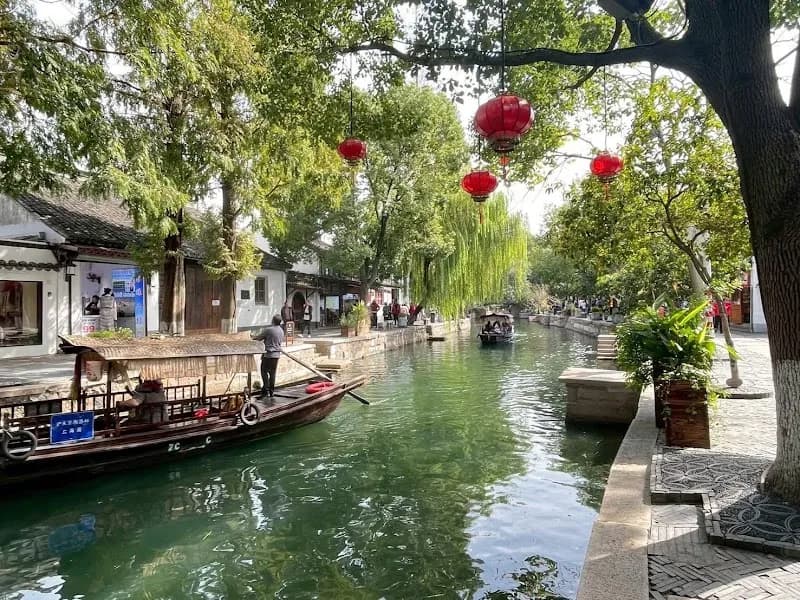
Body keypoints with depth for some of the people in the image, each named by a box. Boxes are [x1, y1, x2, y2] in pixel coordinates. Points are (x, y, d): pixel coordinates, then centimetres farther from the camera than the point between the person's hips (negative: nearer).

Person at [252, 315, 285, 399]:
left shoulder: (268, 330, -14)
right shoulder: (281, 331, 7)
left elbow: (259, 337, -3)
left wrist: (253, 337, 18)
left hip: (268, 354, -6)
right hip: (277, 354, 6)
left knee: (264, 372, 3)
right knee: (272, 373, 13)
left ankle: (266, 391, -2)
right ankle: (271, 391, 17)